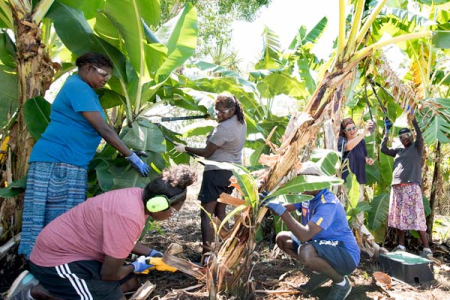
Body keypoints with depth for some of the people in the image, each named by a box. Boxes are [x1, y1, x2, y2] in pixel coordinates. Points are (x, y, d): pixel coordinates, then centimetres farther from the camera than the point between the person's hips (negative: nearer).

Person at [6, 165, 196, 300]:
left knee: (130, 283, 15)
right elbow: (109, 273, -23)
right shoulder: (130, 216, -33)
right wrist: (136, 267, -4)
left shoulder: (137, 196, -5)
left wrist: (152, 254, 8)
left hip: (77, 249, 10)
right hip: (57, 257, -10)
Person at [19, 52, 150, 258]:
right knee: (53, 220, -6)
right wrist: (131, 157, -13)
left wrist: (127, 152, 15)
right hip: (56, 162, -9)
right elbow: (103, 129, -16)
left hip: (72, 164, 9)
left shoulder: (85, 90, 19)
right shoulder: (77, 87, -11)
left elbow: (99, 129, 20)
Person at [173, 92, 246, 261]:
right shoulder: (241, 122, 6)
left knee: (206, 214, -7)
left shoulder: (223, 128, -21)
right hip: (233, 171, 9)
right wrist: (217, 118, 8)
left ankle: (206, 256, -11)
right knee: (220, 212, 19)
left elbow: (207, 152, -15)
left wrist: (185, 149, -4)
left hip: (217, 172, -9)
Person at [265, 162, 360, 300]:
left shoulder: (328, 203, -28)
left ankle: (341, 282, -8)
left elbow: (305, 235, -38)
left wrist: (281, 211, -37)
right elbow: (285, 207, 0)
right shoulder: (307, 196, 0)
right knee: (282, 238, 6)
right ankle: (321, 271, 14)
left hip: (346, 254, -9)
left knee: (305, 252, -39)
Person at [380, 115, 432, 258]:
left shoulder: (417, 147, 5)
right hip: (397, 187, 6)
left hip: (412, 186, -6)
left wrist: (413, 120, -17)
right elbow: (383, 149, 17)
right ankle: (401, 246, 14)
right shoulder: (398, 150, 19)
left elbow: (420, 137, -12)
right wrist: (387, 132, 16)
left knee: (416, 217, -10)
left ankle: (427, 249, -7)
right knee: (398, 217, 6)